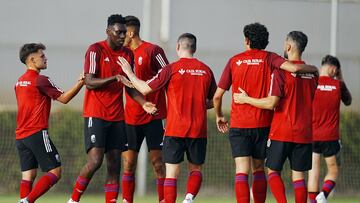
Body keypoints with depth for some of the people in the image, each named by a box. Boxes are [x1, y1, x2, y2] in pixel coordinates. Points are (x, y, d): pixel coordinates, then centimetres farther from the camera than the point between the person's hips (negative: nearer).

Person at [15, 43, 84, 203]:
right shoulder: (40, 80, -9)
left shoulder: (19, 82, 15)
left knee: (28, 176, 5)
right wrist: (80, 83, -1)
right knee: (55, 172, -6)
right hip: (37, 134, -8)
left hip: (20, 136, 8)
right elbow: (64, 98, -4)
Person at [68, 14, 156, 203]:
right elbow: (89, 82, -15)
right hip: (96, 114, -6)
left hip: (117, 117, 6)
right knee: (95, 160, -16)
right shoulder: (96, 50, -8)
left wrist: (144, 103, 3)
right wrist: (115, 78, -27)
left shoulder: (127, 54, 12)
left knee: (114, 164, 2)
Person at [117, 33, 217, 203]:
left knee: (171, 172, 3)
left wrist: (129, 73, 11)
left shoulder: (171, 69, -7)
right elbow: (212, 102, 14)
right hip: (198, 130, 3)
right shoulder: (206, 70, 4)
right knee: (196, 169, 15)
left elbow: (144, 89, -3)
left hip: (175, 130, -3)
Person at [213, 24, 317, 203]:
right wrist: (313, 69, 3)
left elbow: (217, 96, 4)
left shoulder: (234, 61, 3)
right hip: (262, 123, 1)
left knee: (242, 171, -6)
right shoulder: (269, 59, 0)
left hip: (239, 124, -1)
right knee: (258, 169, 16)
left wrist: (219, 116, 22)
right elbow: (294, 68, -17)